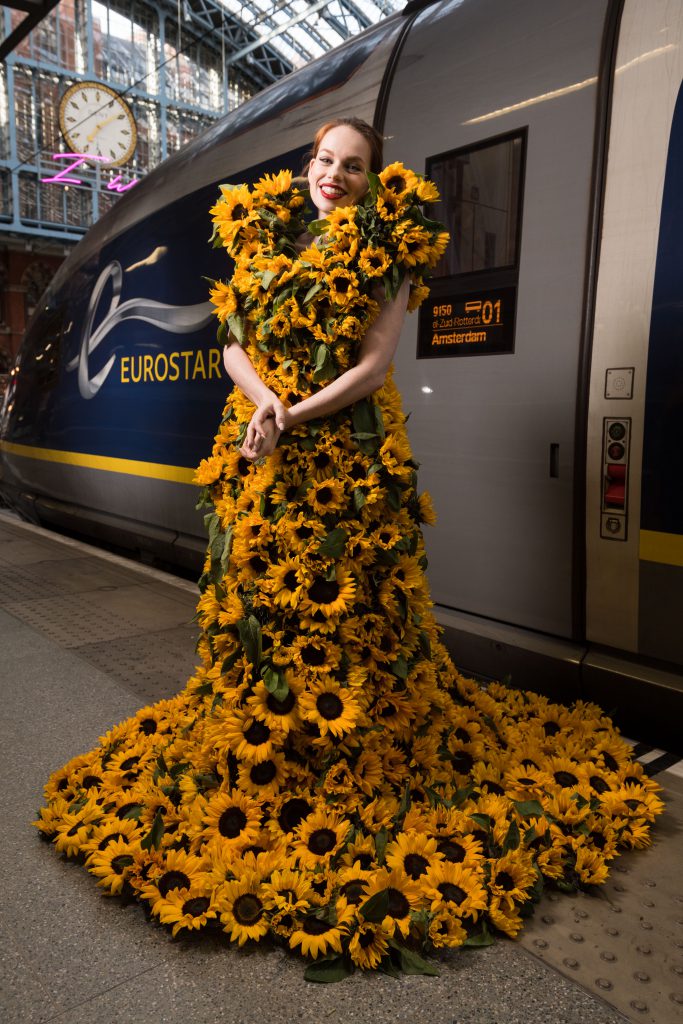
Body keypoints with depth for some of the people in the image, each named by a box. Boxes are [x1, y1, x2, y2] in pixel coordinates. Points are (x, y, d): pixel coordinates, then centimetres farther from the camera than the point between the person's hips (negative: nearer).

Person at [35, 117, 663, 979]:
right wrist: (262, 394, -12)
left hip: (345, 456, -4)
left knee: (342, 606, -2)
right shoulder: (264, 242, 16)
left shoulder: (382, 254, 3)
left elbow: (374, 364, -7)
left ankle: (358, 764, 14)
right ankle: (254, 750, 25)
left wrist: (293, 417, -16)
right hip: (260, 453, 5)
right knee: (255, 594, 8)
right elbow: (234, 345, 9)